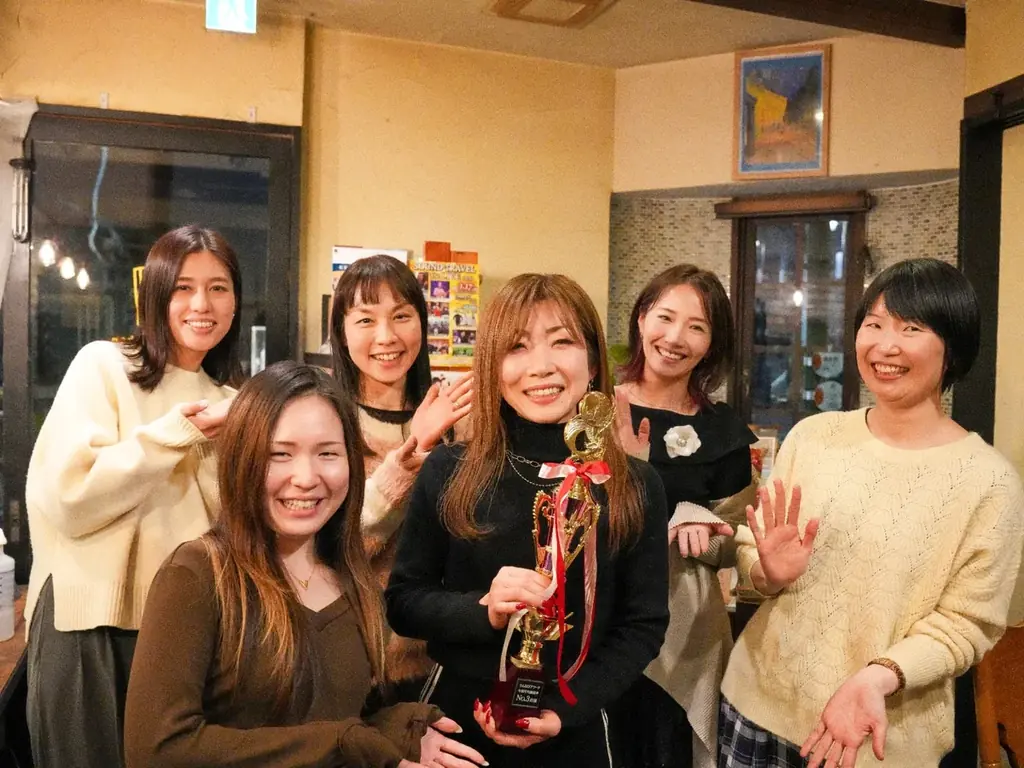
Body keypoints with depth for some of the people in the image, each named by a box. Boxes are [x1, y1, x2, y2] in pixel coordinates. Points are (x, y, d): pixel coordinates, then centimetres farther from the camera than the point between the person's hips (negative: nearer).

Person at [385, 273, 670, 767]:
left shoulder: (635, 486, -7)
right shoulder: (447, 472, -9)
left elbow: (644, 626, -3)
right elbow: (402, 602, -4)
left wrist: (564, 711, -14)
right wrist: (483, 610, -22)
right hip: (458, 718, 0)